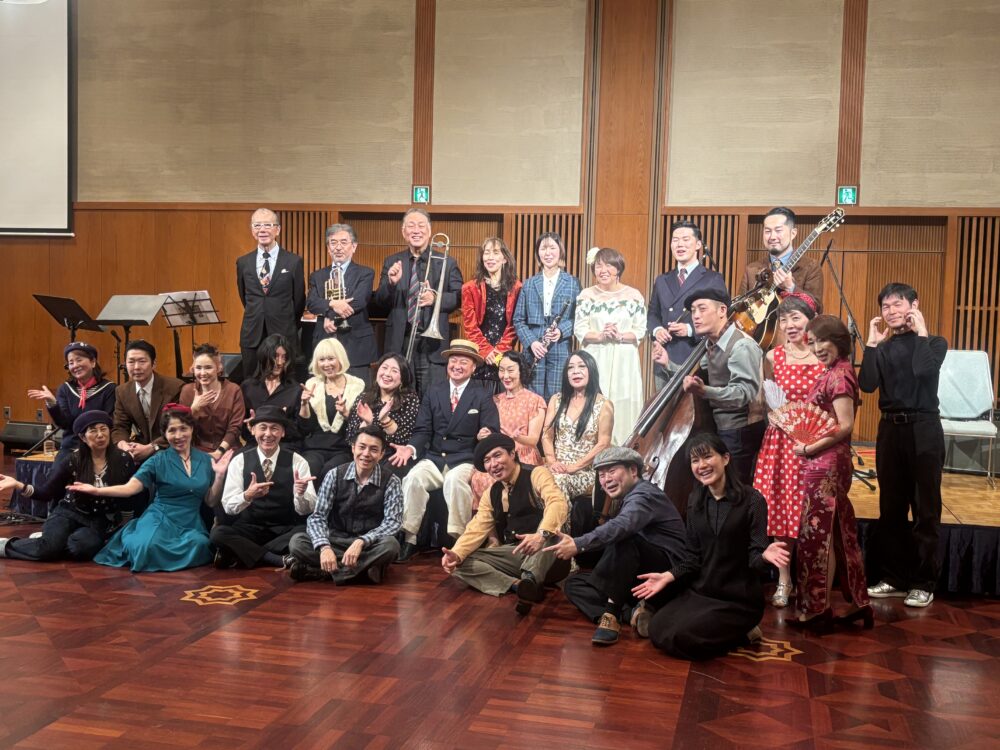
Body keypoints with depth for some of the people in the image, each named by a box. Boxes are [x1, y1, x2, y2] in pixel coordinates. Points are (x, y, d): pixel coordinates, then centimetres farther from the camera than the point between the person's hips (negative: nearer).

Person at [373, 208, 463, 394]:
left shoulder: (447, 262, 4)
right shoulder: (392, 262, 9)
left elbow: (459, 298, 3)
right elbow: (380, 302, 7)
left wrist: (436, 298, -15)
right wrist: (391, 283, -13)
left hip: (432, 341, -2)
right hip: (399, 342, 2)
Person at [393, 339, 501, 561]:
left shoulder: (483, 397, 6)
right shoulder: (433, 393, 14)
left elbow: (492, 431, -3)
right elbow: (423, 430, 7)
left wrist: (487, 435, -28)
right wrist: (411, 448, -13)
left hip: (465, 460, -3)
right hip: (433, 458, 3)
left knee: (455, 480, -36)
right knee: (413, 478, -27)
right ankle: (408, 539, -19)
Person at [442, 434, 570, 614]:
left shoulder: (536, 474, -7)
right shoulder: (491, 493, 13)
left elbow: (558, 503, -26)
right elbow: (477, 528, 5)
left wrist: (542, 535, -45)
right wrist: (457, 553, -16)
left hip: (547, 556, -6)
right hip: (514, 555, 6)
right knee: (462, 563, -12)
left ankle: (530, 580, -52)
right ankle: (519, 585, -27)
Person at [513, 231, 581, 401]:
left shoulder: (572, 283, 5)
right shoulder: (529, 284, 10)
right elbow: (518, 319, 8)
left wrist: (562, 330, -15)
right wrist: (530, 342, -7)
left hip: (560, 351, -1)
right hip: (533, 350, 2)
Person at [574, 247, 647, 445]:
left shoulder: (634, 295, 3)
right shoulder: (586, 295, 5)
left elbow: (640, 331, 2)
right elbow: (579, 330, 2)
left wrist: (620, 336, -14)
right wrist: (600, 335, -14)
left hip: (624, 362, 0)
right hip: (595, 360, 0)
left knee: (624, 405, -1)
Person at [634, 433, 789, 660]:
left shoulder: (751, 500, -12)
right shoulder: (695, 501, 5)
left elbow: (754, 556, -14)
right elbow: (693, 556, 8)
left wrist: (765, 555, -37)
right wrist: (668, 576, -8)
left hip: (738, 598, -6)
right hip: (699, 591, 6)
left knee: (679, 638, -20)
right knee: (657, 631, -10)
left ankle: (741, 633, 4)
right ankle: (727, 632, 11)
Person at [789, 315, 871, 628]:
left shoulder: (838, 375, -16)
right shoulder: (834, 372, 12)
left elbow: (845, 426, -22)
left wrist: (809, 448, -17)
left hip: (825, 464, -10)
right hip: (832, 463, 10)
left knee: (816, 534, 1)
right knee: (840, 532, 14)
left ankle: (816, 608, 11)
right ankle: (858, 602, 22)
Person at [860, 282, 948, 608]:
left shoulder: (934, 343, 1)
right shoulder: (883, 348, 10)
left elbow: (922, 370, -21)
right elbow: (867, 384, -7)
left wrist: (921, 333, -11)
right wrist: (872, 343, -6)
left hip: (923, 430, -4)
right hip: (890, 429, 4)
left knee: (925, 509, 0)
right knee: (891, 508, 9)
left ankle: (923, 582, 8)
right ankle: (895, 576, 20)